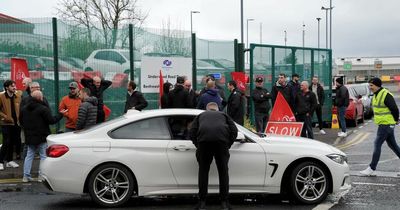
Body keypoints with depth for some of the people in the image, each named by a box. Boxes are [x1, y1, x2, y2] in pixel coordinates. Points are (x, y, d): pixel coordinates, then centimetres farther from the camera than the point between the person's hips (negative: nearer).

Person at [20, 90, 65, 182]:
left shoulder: (24, 109, 8)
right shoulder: (43, 109, -15)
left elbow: (21, 122, 14)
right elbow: (51, 120, -16)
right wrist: (60, 114, -4)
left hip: (30, 137, 6)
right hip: (42, 137, -6)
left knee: (29, 155, 13)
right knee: (43, 156, 2)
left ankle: (26, 176, 10)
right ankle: (42, 175, 0)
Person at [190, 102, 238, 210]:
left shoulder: (201, 115, 33)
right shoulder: (223, 115, 33)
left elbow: (192, 132, 18)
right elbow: (234, 130, 19)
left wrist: (198, 146, 27)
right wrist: (228, 145, 25)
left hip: (204, 140, 0)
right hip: (222, 140, 0)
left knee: (203, 171, 12)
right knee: (223, 171, 12)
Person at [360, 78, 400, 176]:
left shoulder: (386, 95, -19)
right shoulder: (376, 95, 10)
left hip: (386, 124, -10)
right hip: (382, 124, 10)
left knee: (377, 144, -8)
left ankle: (371, 169, -3)